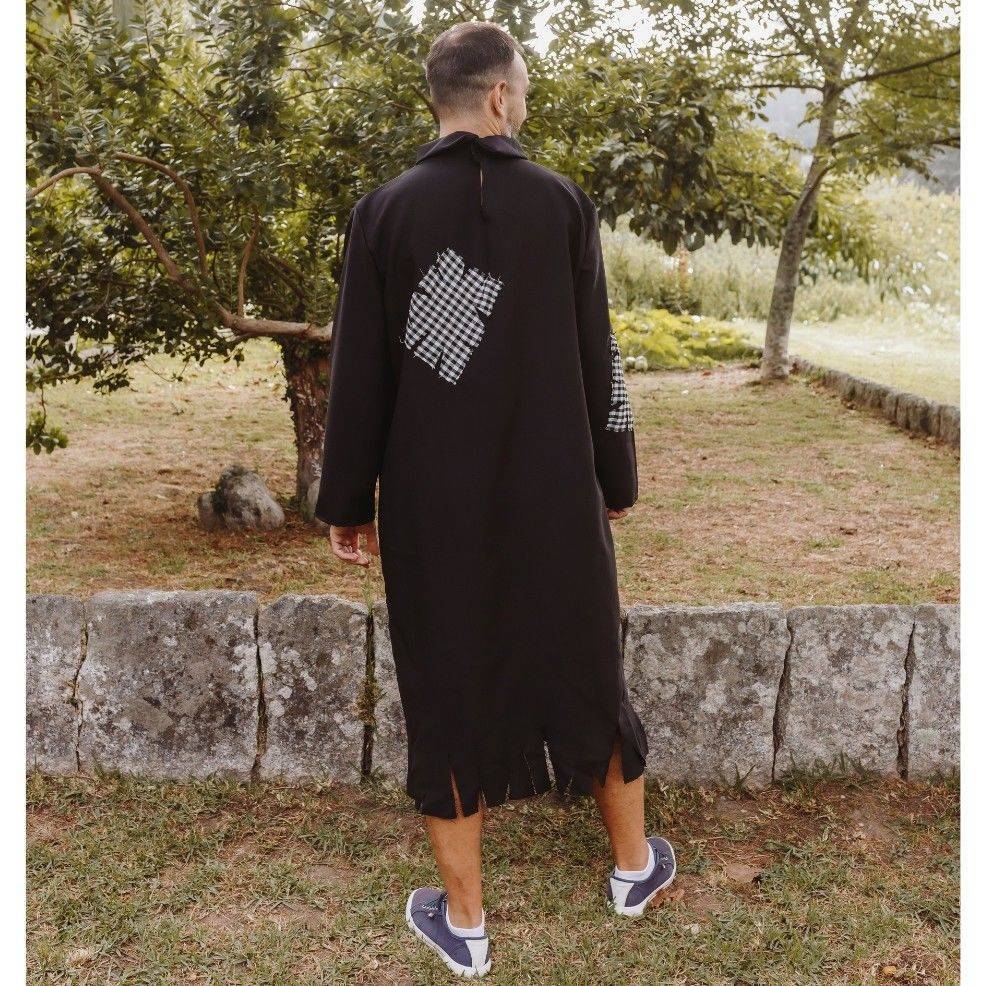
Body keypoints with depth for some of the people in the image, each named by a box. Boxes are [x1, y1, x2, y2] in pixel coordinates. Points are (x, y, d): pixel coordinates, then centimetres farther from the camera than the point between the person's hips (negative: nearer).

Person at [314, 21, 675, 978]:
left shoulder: (383, 212, -6)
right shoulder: (561, 202, -5)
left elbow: (358, 373, -4)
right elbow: (597, 359, -2)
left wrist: (348, 503, 5)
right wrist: (616, 480, 10)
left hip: (433, 504, -1)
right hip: (554, 498, 1)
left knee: (446, 685, 11)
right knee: (585, 665, 18)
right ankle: (634, 863, 38)